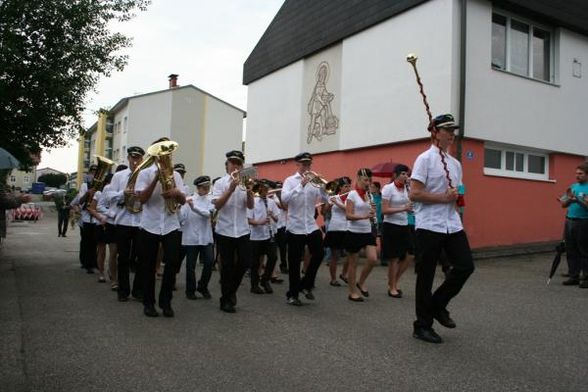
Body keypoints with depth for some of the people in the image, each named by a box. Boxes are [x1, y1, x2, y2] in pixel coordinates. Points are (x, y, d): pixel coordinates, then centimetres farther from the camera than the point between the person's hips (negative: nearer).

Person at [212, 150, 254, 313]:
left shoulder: (245, 182, 6)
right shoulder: (220, 183, -1)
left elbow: (250, 206, -4)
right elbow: (217, 205, -14)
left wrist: (249, 190, -23)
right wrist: (231, 189, -24)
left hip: (242, 230, 3)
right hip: (224, 231, -3)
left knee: (244, 263, 3)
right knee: (227, 266, 2)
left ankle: (231, 290, 29)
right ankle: (226, 300, 16)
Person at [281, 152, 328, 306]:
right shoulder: (290, 181, -1)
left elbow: (325, 199, 0)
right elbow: (285, 199, -19)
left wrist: (321, 184, -16)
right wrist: (301, 185, -23)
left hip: (311, 226, 3)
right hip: (295, 227, -3)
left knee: (319, 253, -7)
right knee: (294, 262, 3)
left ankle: (306, 284, 16)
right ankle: (292, 294, 18)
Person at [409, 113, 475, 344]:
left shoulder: (455, 163, 16)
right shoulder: (425, 159, -7)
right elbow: (414, 194, -15)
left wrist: (457, 197, 2)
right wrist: (443, 198, -15)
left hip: (452, 225, 7)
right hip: (429, 226, -7)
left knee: (465, 266, 0)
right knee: (426, 277, 1)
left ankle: (437, 305, 21)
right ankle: (422, 326, 14)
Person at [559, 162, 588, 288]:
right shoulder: (573, 186, 13)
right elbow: (564, 204, 13)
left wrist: (577, 199, -24)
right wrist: (569, 198, -5)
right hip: (569, 221, 6)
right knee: (571, 251, 9)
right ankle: (574, 277, 17)